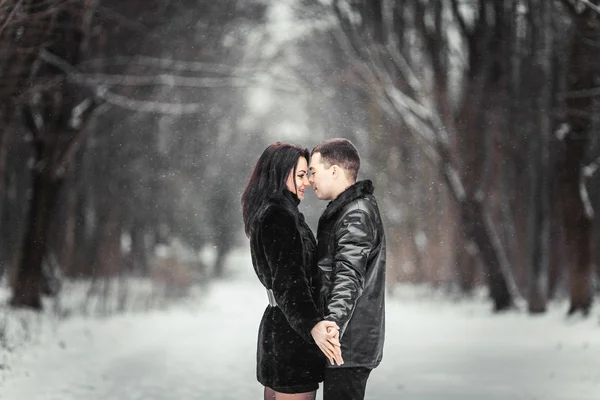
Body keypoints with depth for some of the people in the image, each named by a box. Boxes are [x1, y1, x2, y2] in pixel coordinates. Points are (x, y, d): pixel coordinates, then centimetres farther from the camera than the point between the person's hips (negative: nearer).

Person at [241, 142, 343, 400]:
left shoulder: (269, 214, 15)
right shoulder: (279, 218, -17)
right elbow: (288, 281, -30)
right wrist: (312, 325, -45)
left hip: (275, 322, 11)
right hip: (292, 330, -11)